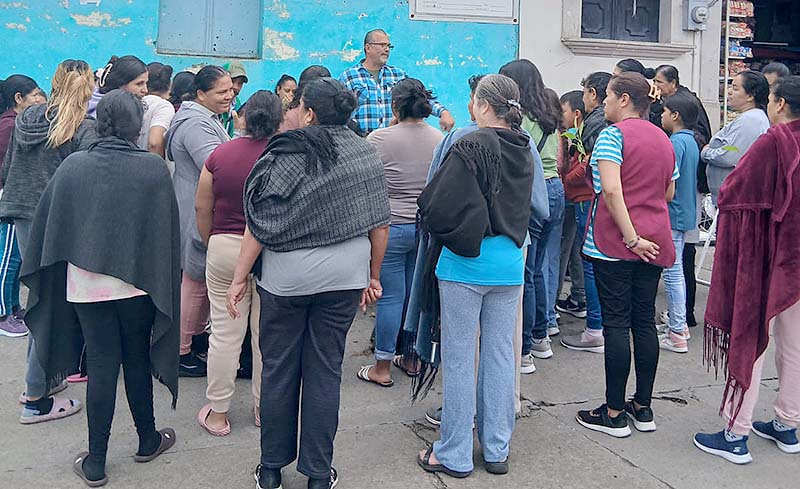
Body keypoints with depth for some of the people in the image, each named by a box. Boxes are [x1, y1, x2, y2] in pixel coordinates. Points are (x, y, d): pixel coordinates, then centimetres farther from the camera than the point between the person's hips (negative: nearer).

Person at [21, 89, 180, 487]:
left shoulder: (73, 166, -6)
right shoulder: (153, 169, -9)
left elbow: (48, 226, 3)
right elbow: (167, 230, -5)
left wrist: (39, 276, 17)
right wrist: (163, 281, 6)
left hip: (85, 285, 1)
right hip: (137, 283, -1)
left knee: (101, 365, 6)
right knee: (137, 360, 15)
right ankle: (147, 441, 30)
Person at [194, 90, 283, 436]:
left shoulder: (221, 154, -2)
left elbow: (202, 207, 3)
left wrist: (211, 244, 16)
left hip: (225, 248, 1)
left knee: (225, 333, 8)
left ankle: (217, 412, 17)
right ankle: (264, 407, 25)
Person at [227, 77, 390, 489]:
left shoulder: (286, 154, -7)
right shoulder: (367, 157, 1)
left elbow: (260, 224, -9)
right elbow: (380, 226, 2)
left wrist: (239, 278, -1)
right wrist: (373, 277, 13)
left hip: (286, 277, -2)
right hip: (344, 278, 2)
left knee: (278, 370, 11)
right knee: (325, 371, 10)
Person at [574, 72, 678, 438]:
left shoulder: (613, 135, -10)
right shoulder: (663, 139, 13)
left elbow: (611, 190, -22)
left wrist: (630, 237, -19)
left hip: (614, 242, -6)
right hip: (654, 241, 7)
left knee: (616, 323, -2)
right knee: (644, 320, 11)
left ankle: (614, 413, 4)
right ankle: (643, 408, 18)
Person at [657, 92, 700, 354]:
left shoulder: (676, 142, -17)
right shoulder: (691, 141, 12)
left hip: (673, 215, -10)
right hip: (685, 213, 10)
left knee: (672, 271, -4)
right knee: (676, 270, 17)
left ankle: (677, 334, 1)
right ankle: (679, 324, 26)